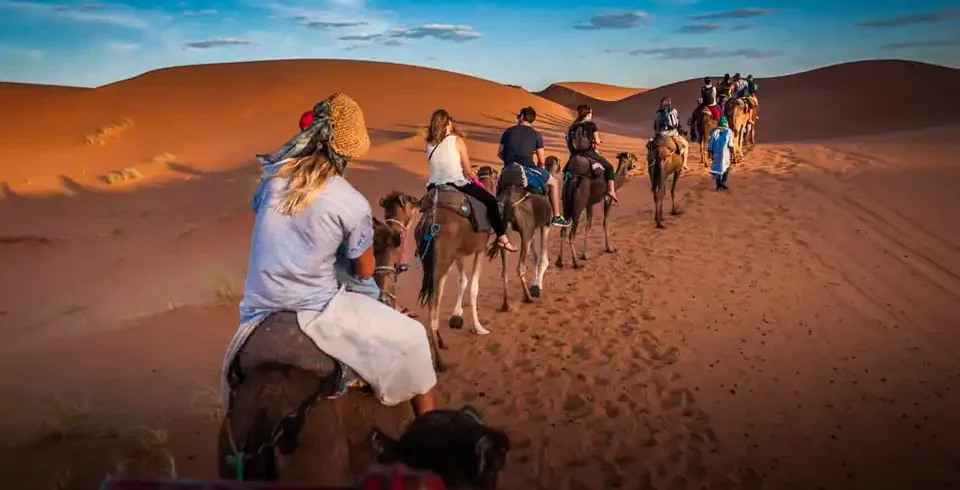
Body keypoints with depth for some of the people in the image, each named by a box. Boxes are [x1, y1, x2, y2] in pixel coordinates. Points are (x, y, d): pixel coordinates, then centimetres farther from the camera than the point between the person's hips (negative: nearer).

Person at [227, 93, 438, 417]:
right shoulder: (352, 204, -13)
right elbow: (364, 272, -1)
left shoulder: (274, 174, -2)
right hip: (314, 311, -5)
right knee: (411, 337, 9)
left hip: (257, 310, 5)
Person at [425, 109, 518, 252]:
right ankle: (501, 237, 11)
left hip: (434, 186, 4)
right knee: (490, 200, 12)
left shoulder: (429, 145, 5)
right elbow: (468, 170, -5)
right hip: (457, 184, -4)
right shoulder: (457, 140, -7)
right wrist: (473, 176, 18)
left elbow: (437, 167, 11)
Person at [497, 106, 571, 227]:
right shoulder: (536, 135, 2)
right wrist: (536, 169, 20)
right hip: (527, 170, -3)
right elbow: (541, 161, 0)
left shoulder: (508, 131, 8)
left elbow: (499, 153, 12)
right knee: (554, 182, 18)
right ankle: (557, 217, 14)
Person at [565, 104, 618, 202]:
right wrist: (597, 141, 20)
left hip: (575, 154, 5)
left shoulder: (572, 127, 11)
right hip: (588, 153, -5)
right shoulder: (591, 124, -1)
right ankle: (611, 190, -9)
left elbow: (568, 143, 9)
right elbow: (597, 141, -1)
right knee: (609, 167, 5)